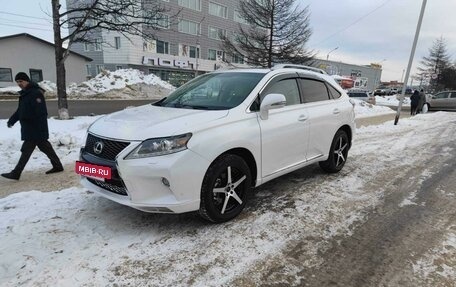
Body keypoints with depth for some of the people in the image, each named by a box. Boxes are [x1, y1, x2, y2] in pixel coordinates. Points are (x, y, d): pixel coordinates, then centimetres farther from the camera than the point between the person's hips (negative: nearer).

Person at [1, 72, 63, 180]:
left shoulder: (35, 93, -17)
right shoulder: (24, 94, 14)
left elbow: (41, 113, -23)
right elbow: (20, 110, 22)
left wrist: (41, 129, -25)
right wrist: (11, 121, 12)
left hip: (35, 129, -10)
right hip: (29, 128, 10)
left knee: (26, 150, -4)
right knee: (45, 146, 14)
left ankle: (16, 173, 2)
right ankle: (57, 166, 22)